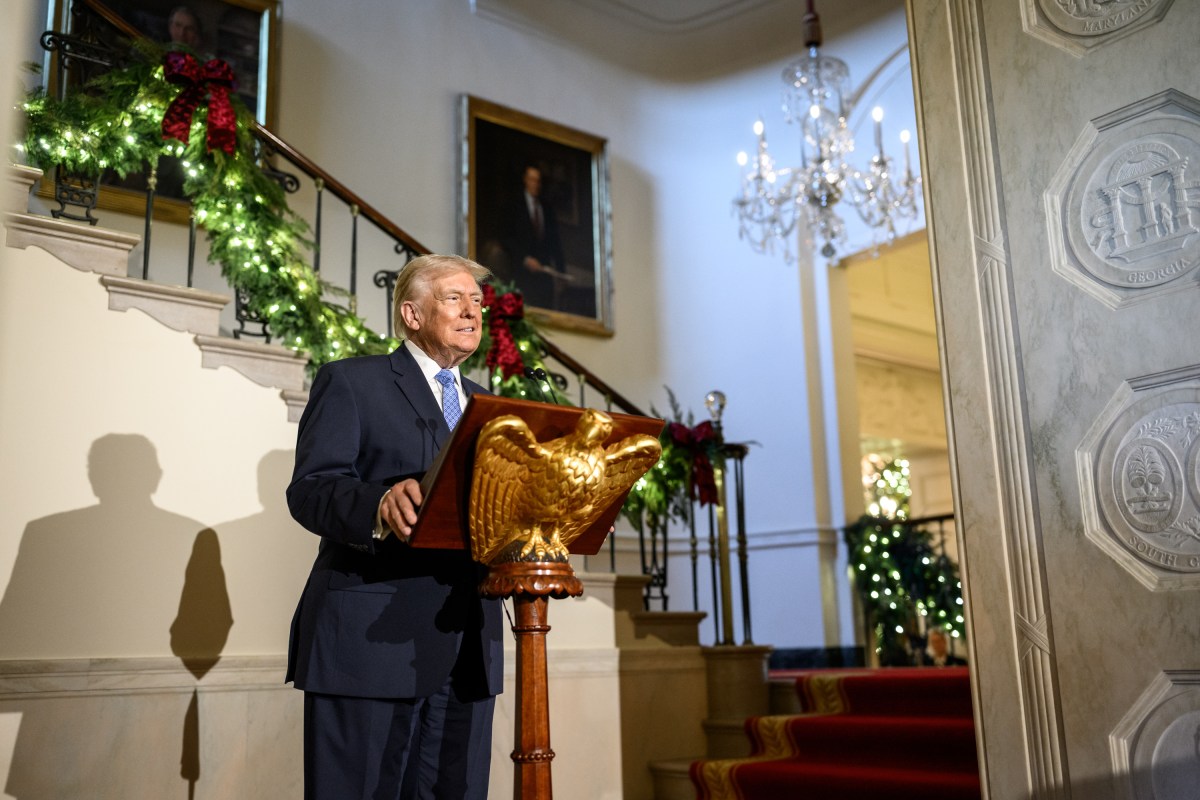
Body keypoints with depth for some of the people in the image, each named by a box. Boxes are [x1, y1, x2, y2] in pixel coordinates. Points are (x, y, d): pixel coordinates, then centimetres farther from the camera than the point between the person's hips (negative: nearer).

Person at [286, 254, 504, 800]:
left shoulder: (484, 405, 21)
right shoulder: (350, 382, 2)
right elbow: (309, 489, -9)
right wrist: (379, 504, -30)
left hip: (467, 647, 6)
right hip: (370, 640, -5)